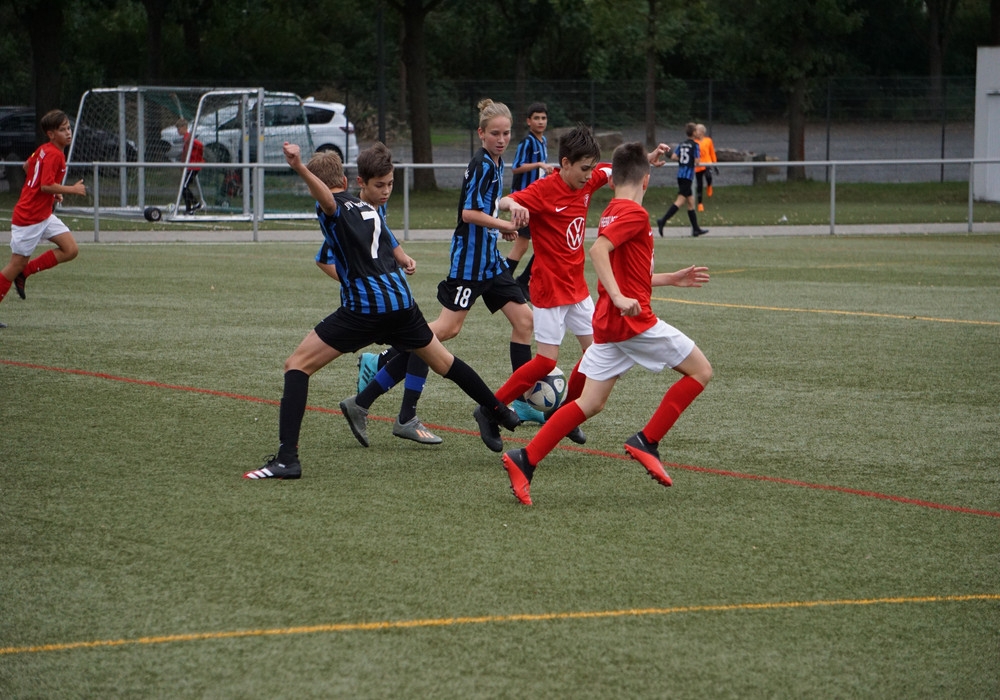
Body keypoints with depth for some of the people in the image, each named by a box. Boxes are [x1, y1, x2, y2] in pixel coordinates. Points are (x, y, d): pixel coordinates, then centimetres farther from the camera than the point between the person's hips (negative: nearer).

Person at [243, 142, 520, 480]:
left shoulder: (335, 209, -2)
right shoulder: (369, 209, 19)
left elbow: (327, 198, -29)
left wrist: (300, 169, -49)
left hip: (364, 309, -7)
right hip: (402, 301, 7)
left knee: (297, 365, -5)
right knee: (443, 361, 29)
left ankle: (287, 458, -18)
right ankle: (501, 412, 47)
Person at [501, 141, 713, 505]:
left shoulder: (612, 213, 18)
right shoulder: (634, 213, -10)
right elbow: (598, 250, -25)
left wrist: (672, 278, 29)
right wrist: (618, 297, -29)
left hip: (609, 322, 9)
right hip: (634, 320, -9)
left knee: (591, 403, 6)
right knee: (700, 370, 3)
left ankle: (525, 460, -4)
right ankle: (647, 442, -1)